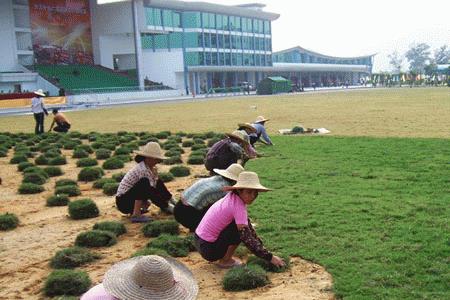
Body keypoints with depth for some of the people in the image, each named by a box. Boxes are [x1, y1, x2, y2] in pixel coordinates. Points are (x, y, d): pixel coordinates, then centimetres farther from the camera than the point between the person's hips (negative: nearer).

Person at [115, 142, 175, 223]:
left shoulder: (150, 167, 3)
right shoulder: (143, 169, -23)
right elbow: (150, 190, -24)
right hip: (123, 202, -9)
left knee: (158, 183, 9)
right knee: (144, 183, -33)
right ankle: (136, 215, -30)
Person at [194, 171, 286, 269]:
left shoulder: (233, 198, 3)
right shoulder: (238, 206, -23)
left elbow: (249, 227, 11)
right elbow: (248, 239, -25)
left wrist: (262, 247, 7)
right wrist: (270, 257, -20)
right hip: (208, 249, -9)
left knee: (244, 225, 12)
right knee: (241, 228, -16)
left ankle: (225, 257, 14)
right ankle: (225, 261, -2)